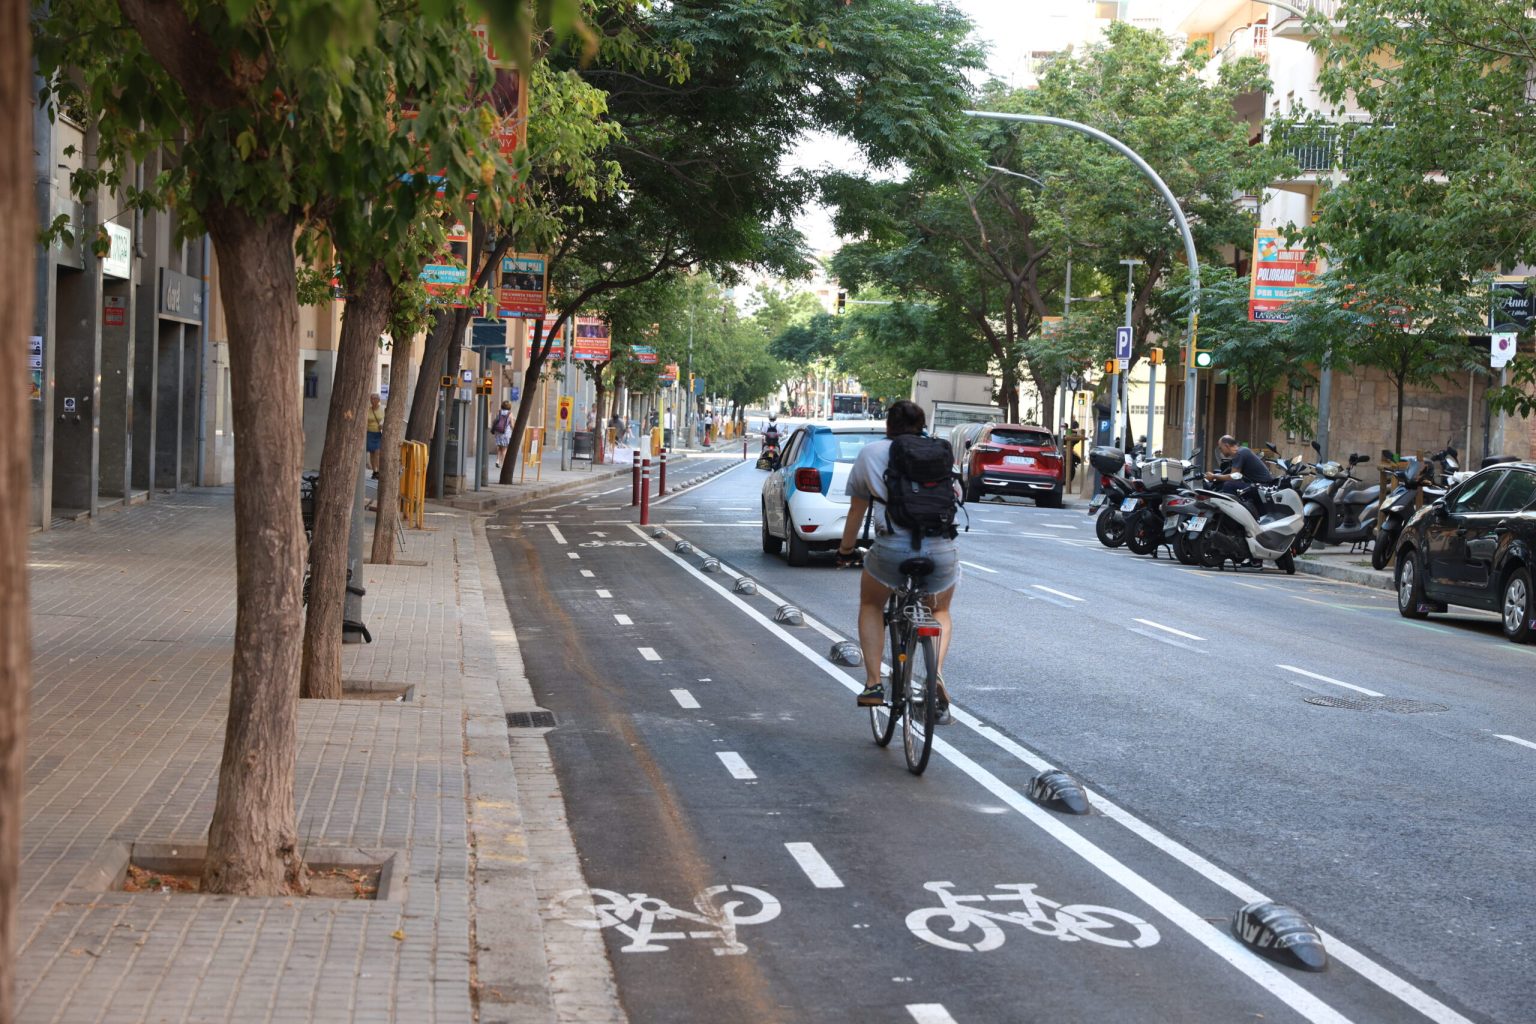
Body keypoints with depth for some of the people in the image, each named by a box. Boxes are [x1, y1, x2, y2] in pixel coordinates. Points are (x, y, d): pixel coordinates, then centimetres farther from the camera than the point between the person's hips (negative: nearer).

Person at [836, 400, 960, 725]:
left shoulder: (871, 453, 13)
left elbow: (856, 510, 20)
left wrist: (845, 550, 35)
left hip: (892, 548, -2)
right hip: (941, 550, 2)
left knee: (871, 606, 29)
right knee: (940, 612, 30)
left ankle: (873, 683, 16)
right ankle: (936, 673, 4)